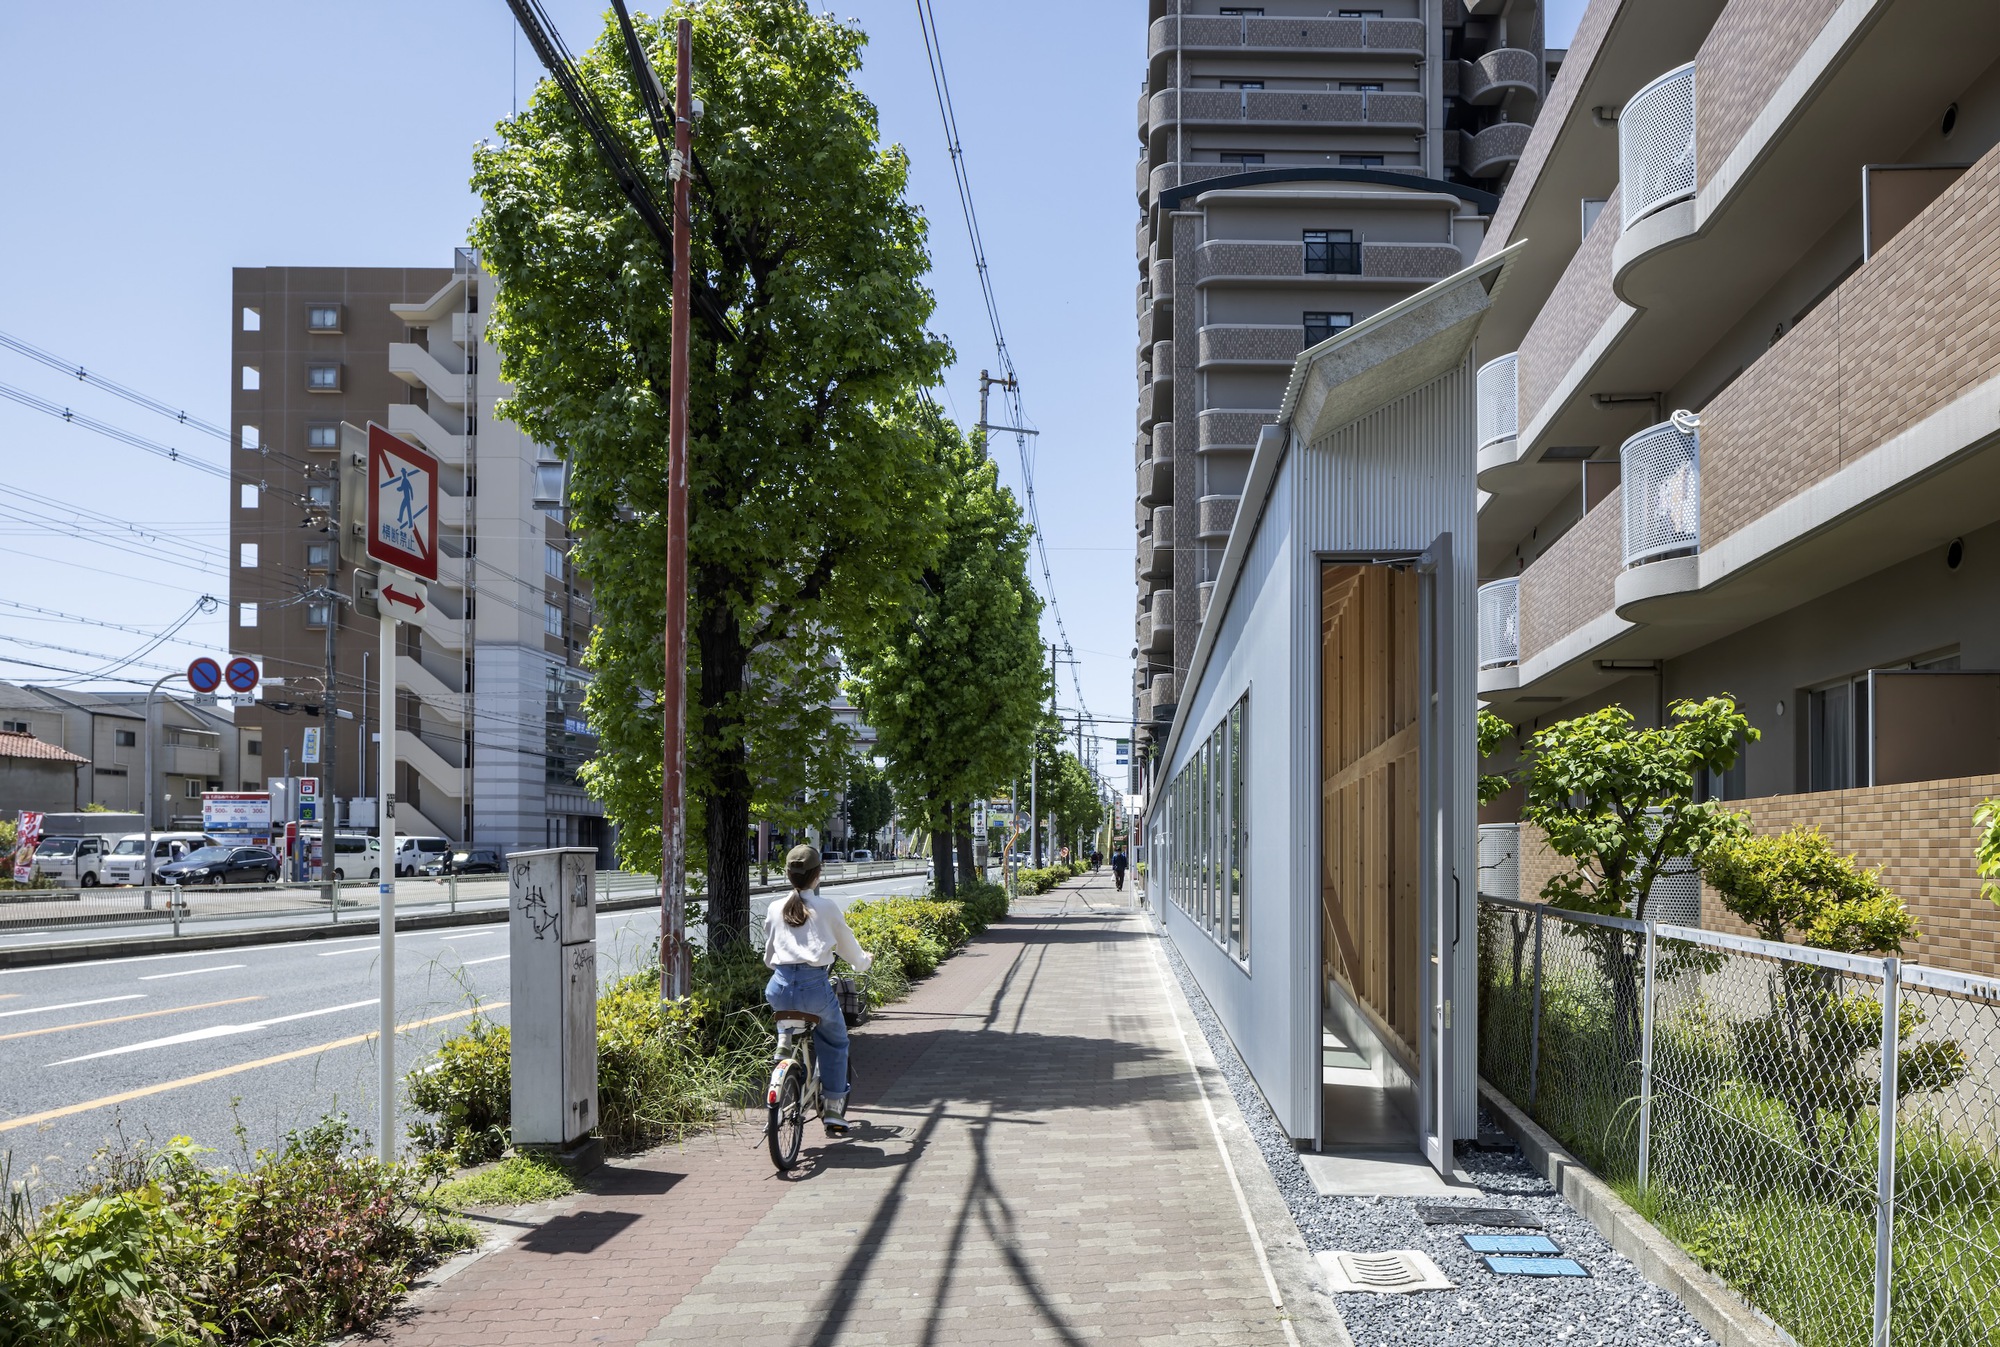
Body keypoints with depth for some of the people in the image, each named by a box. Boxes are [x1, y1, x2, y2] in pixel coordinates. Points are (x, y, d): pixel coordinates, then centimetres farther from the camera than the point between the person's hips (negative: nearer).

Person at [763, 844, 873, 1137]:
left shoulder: (775, 908, 10)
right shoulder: (825, 908, 1)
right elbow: (847, 946, 13)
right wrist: (863, 961, 35)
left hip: (780, 988, 3)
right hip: (814, 986, -3)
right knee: (834, 1042, 20)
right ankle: (833, 1110, 18)